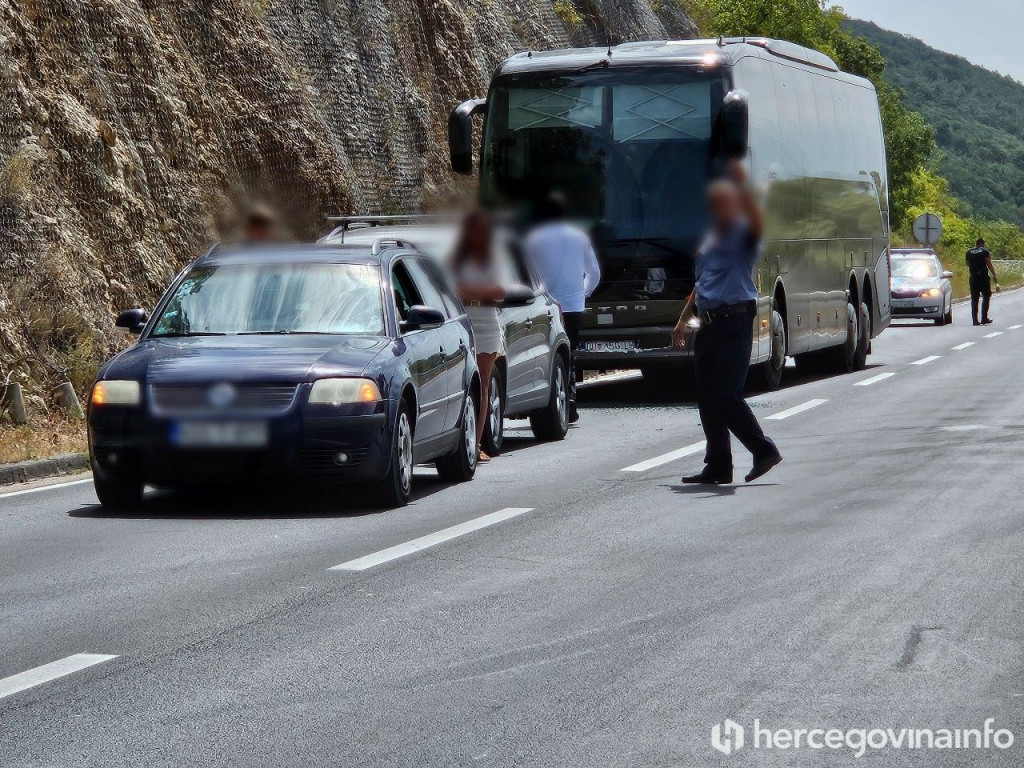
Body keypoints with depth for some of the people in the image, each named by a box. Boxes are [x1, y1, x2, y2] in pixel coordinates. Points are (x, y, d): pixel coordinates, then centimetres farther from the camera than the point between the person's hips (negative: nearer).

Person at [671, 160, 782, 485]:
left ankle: (764, 450, -1)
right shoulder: (711, 239, 23)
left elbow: (755, 222, -28)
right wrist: (683, 321, 30)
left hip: (735, 321, -8)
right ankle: (718, 465, 10)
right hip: (709, 323, 8)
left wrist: (741, 186, -34)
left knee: (726, 394, -13)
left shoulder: (742, 234, -2)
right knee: (707, 398, 6)